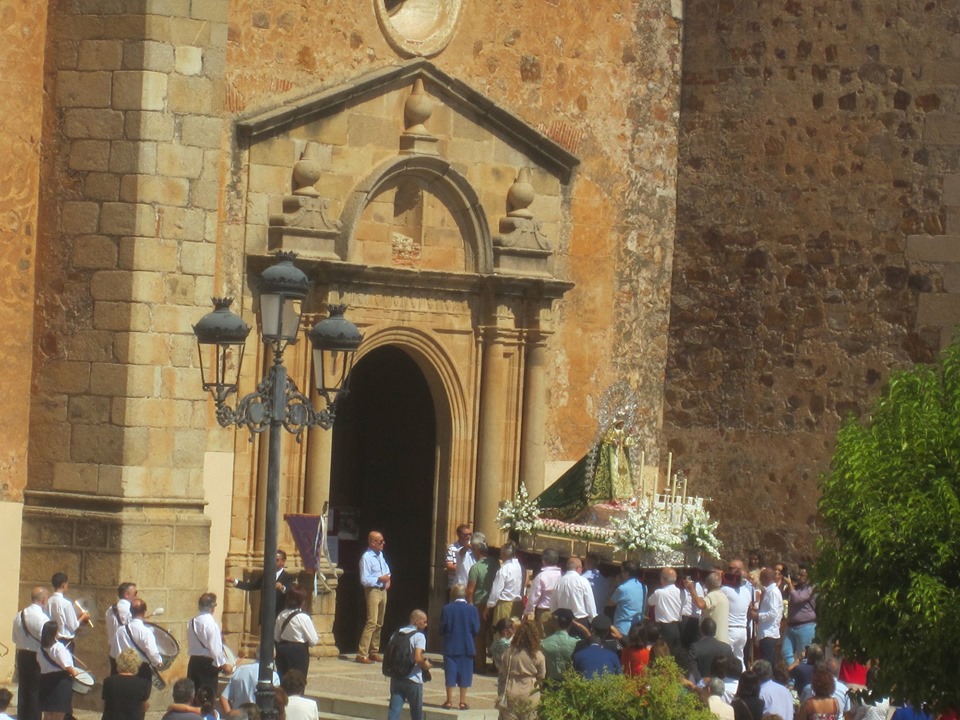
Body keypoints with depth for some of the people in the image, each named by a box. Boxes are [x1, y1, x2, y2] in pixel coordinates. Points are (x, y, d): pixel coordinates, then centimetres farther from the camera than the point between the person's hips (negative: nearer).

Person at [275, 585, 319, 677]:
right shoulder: (303, 617, -15)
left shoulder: (281, 615, 1)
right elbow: (313, 641, -12)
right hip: (299, 652, -6)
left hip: (282, 650, 6)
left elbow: (276, 638, 9)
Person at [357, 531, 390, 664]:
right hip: (373, 591, -9)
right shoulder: (366, 558, -17)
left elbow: (386, 567, 28)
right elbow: (364, 580, -20)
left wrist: (388, 578, 10)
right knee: (372, 622, -15)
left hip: (383, 590, 9)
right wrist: (380, 579, -20)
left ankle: (374, 652, 23)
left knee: (379, 624, 14)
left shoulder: (380, 554, 9)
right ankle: (362, 654, -15)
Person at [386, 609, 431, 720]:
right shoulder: (419, 636, -10)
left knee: (394, 711, 0)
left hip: (396, 678, 5)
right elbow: (418, 658, -22)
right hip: (413, 680, -5)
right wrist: (425, 665, -1)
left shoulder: (397, 633, 9)